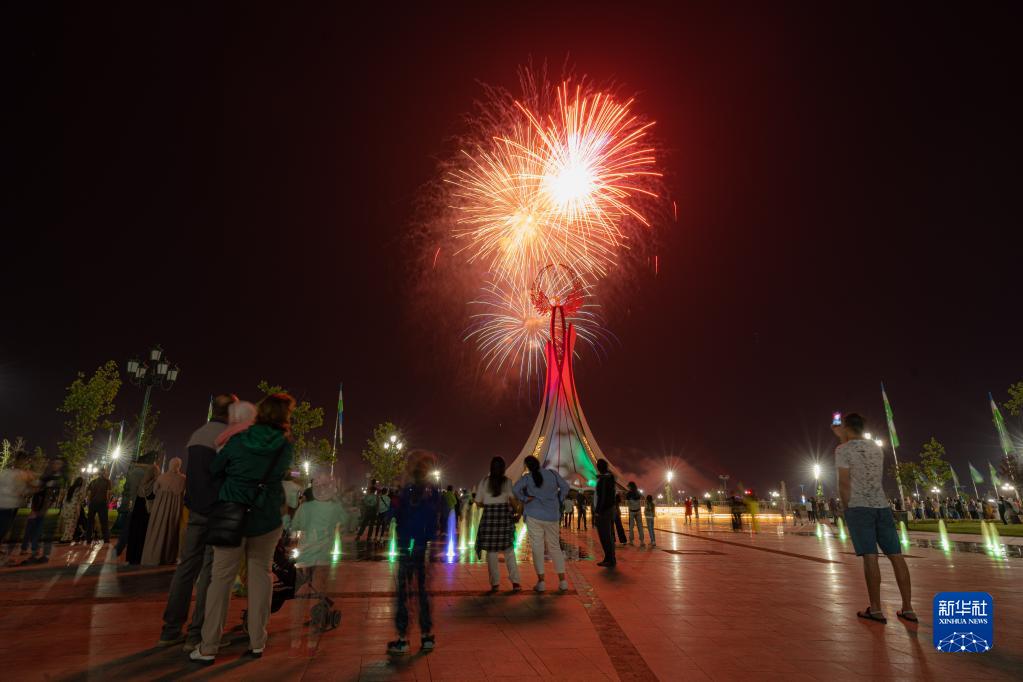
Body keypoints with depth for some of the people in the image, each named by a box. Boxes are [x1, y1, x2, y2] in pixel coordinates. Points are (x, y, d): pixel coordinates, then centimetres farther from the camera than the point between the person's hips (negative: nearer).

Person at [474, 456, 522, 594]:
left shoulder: (484, 482, 3)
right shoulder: (507, 481, -1)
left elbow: (478, 502, 4)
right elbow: (512, 498, -13)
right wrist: (517, 510, 3)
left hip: (489, 516, 0)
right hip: (505, 516, 0)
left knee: (491, 551, 7)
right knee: (509, 550, 10)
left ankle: (495, 584, 8)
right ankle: (515, 582, 7)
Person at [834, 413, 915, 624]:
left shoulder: (843, 449, -4)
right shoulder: (876, 447, 15)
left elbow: (844, 482, -8)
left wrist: (847, 508, 1)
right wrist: (843, 438, 44)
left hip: (859, 507, -6)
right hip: (882, 506, 6)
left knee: (870, 556, -6)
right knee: (896, 555, 6)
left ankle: (876, 610, -2)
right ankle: (908, 609, 11)